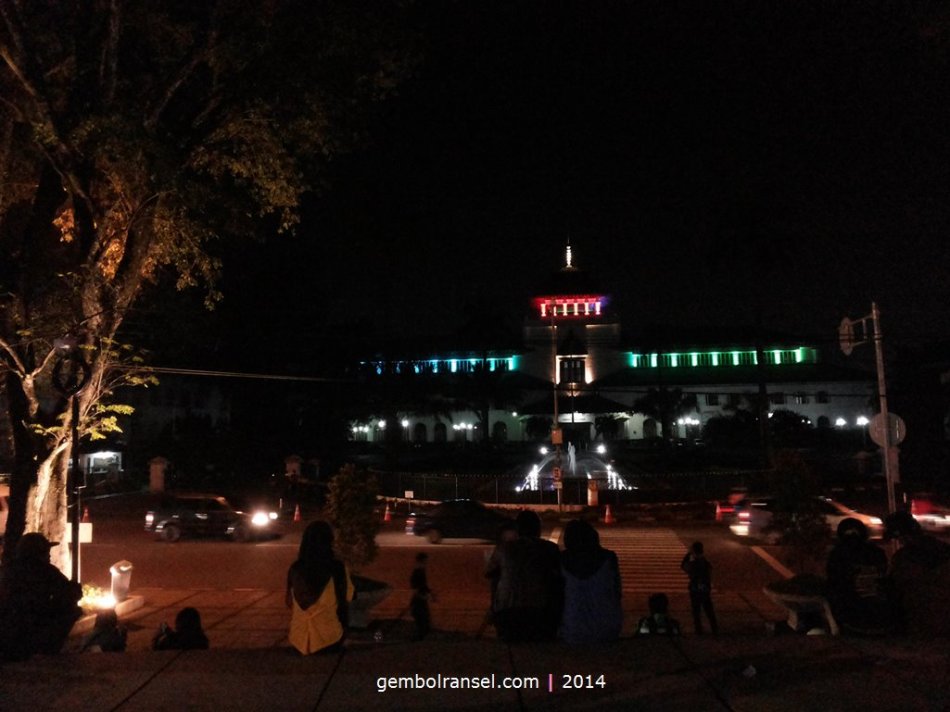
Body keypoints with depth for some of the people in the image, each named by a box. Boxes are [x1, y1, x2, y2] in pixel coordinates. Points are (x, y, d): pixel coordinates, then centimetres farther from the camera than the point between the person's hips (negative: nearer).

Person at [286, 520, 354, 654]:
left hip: (299, 640, 4)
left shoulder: (294, 569, -6)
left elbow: (290, 603, 8)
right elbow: (348, 598, -3)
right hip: (328, 639, -4)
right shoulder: (338, 568, -16)